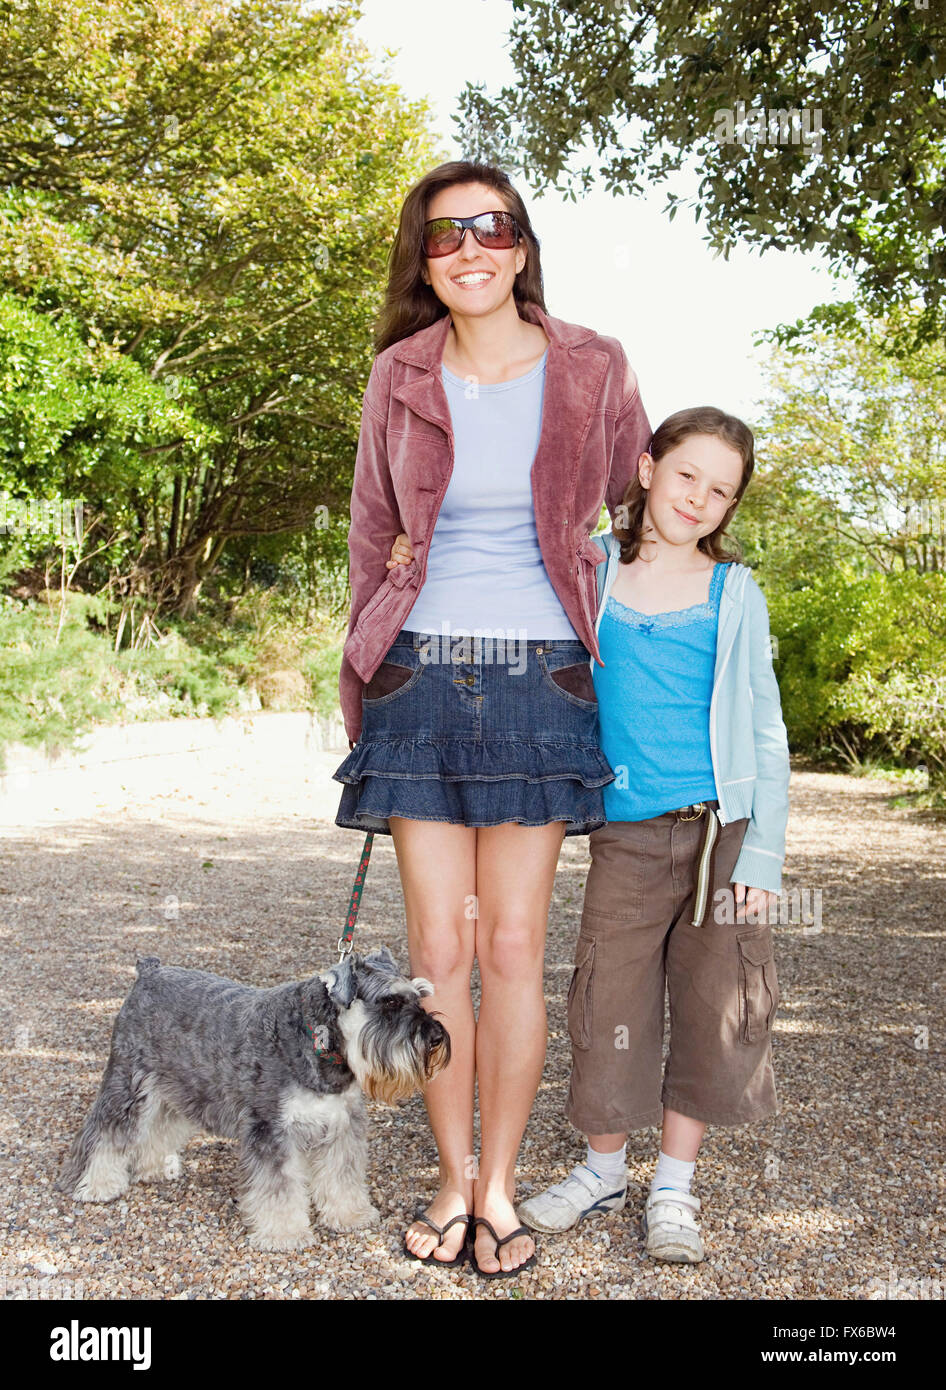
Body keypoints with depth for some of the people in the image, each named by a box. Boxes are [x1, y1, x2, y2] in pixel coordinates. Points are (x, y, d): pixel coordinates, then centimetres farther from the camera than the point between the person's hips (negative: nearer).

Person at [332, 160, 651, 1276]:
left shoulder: (592, 369, 2)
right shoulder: (400, 376, 5)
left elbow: (639, 498, 17)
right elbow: (371, 532, 14)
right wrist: (362, 677, 12)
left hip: (538, 682, -1)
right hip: (420, 678, 1)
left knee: (511, 948, 1)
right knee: (437, 948, 3)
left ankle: (499, 1188, 18)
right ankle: (454, 1178, 20)